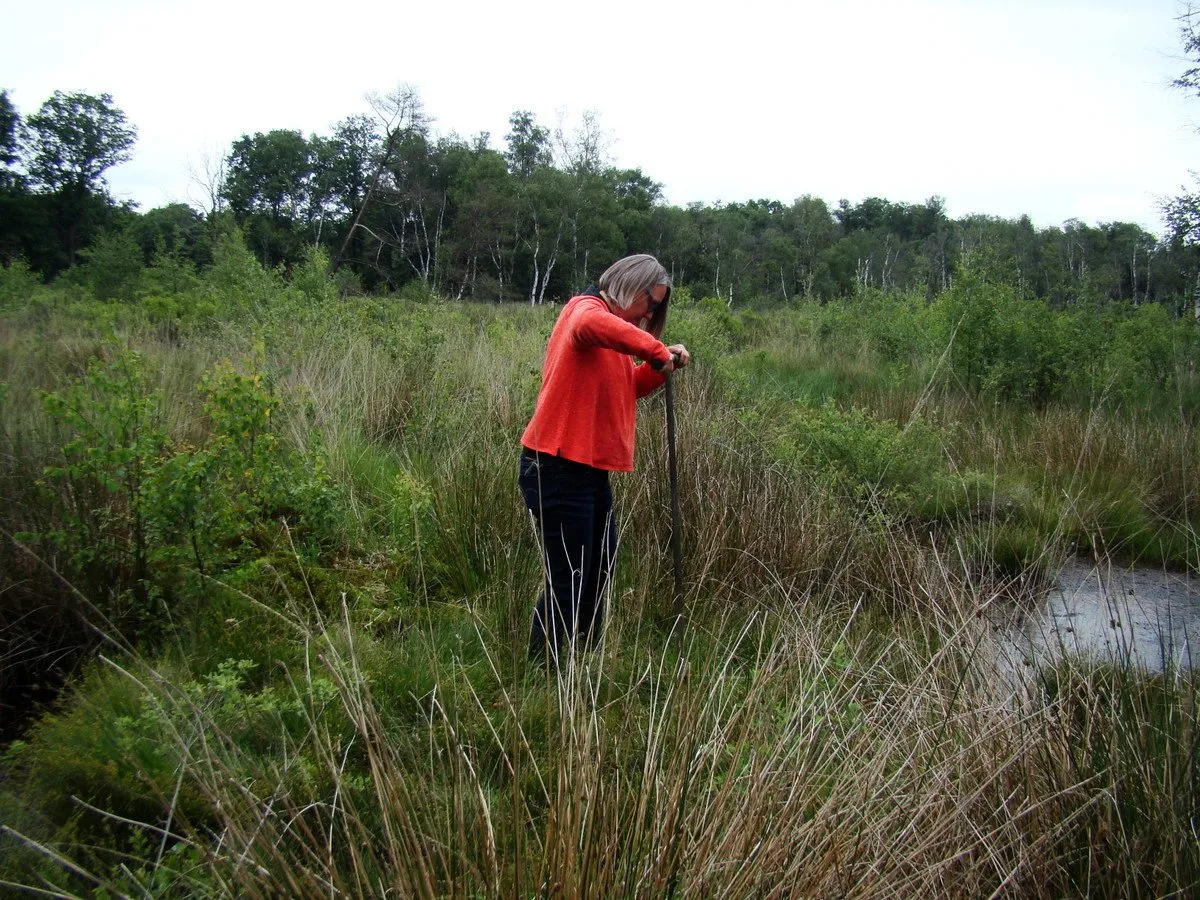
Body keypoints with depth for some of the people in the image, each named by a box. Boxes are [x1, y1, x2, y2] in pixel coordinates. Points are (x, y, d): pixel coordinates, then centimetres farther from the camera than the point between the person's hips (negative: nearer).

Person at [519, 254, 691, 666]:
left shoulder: (610, 335, 20)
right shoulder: (586, 307, -12)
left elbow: (629, 387, 23)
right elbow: (592, 326, -38)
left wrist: (661, 365, 6)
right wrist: (656, 350, -30)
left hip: (590, 470, 11)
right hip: (557, 468, -11)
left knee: (599, 574, 20)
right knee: (567, 581, -8)